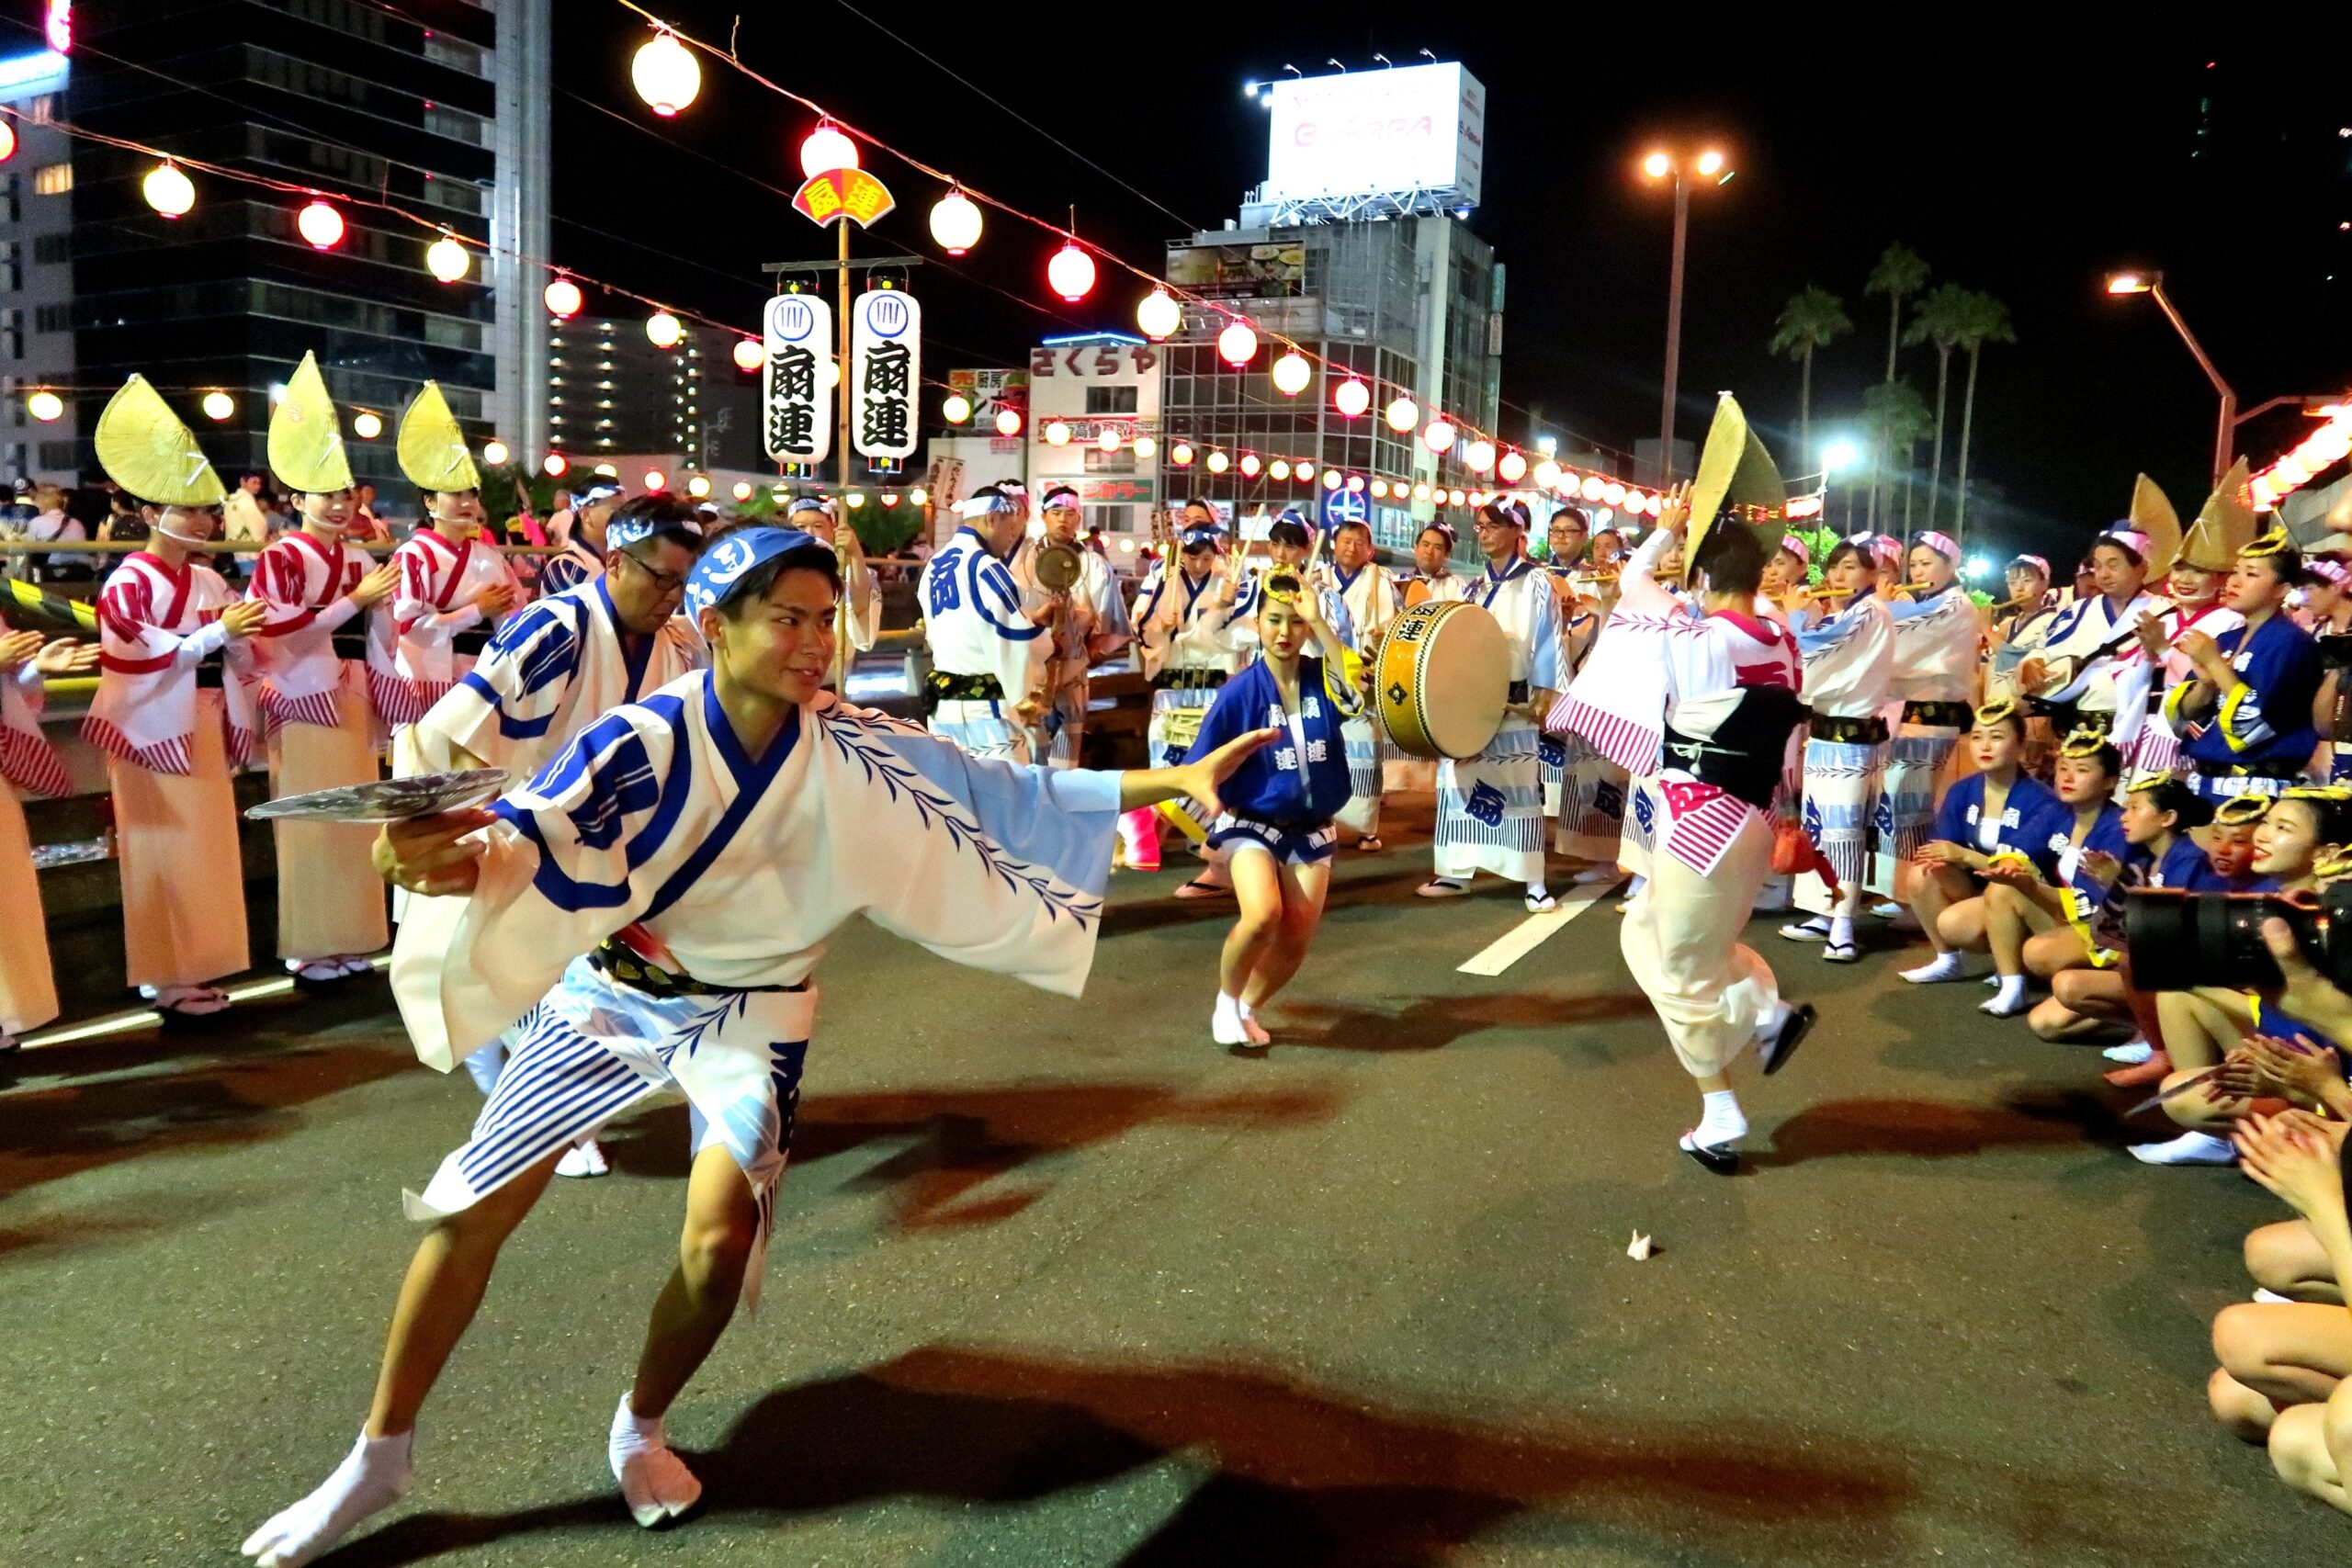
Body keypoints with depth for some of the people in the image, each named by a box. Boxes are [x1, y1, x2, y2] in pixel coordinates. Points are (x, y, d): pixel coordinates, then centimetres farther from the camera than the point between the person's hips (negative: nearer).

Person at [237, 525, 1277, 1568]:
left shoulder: (855, 754, -19)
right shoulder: (645, 738, -25)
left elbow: (999, 799, -15)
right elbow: (532, 838, -37)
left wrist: (1172, 781, -18)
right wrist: (454, 859, -62)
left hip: (750, 1012, 1)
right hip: (608, 991, 0)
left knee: (719, 1245, -12)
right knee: (471, 1210, 3)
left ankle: (641, 1430, 21)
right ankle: (379, 1456, 26)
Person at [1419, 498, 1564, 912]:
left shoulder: (1536, 584, 0)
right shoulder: (1474, 586, 15)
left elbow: (1548, 642, -6)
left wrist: (1545, 697, -13)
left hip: (1513, 703, -5)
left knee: (1519, 788, -5)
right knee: (1460, 781, 6)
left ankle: (1534, 882, -2)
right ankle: (1456, 872, 14)